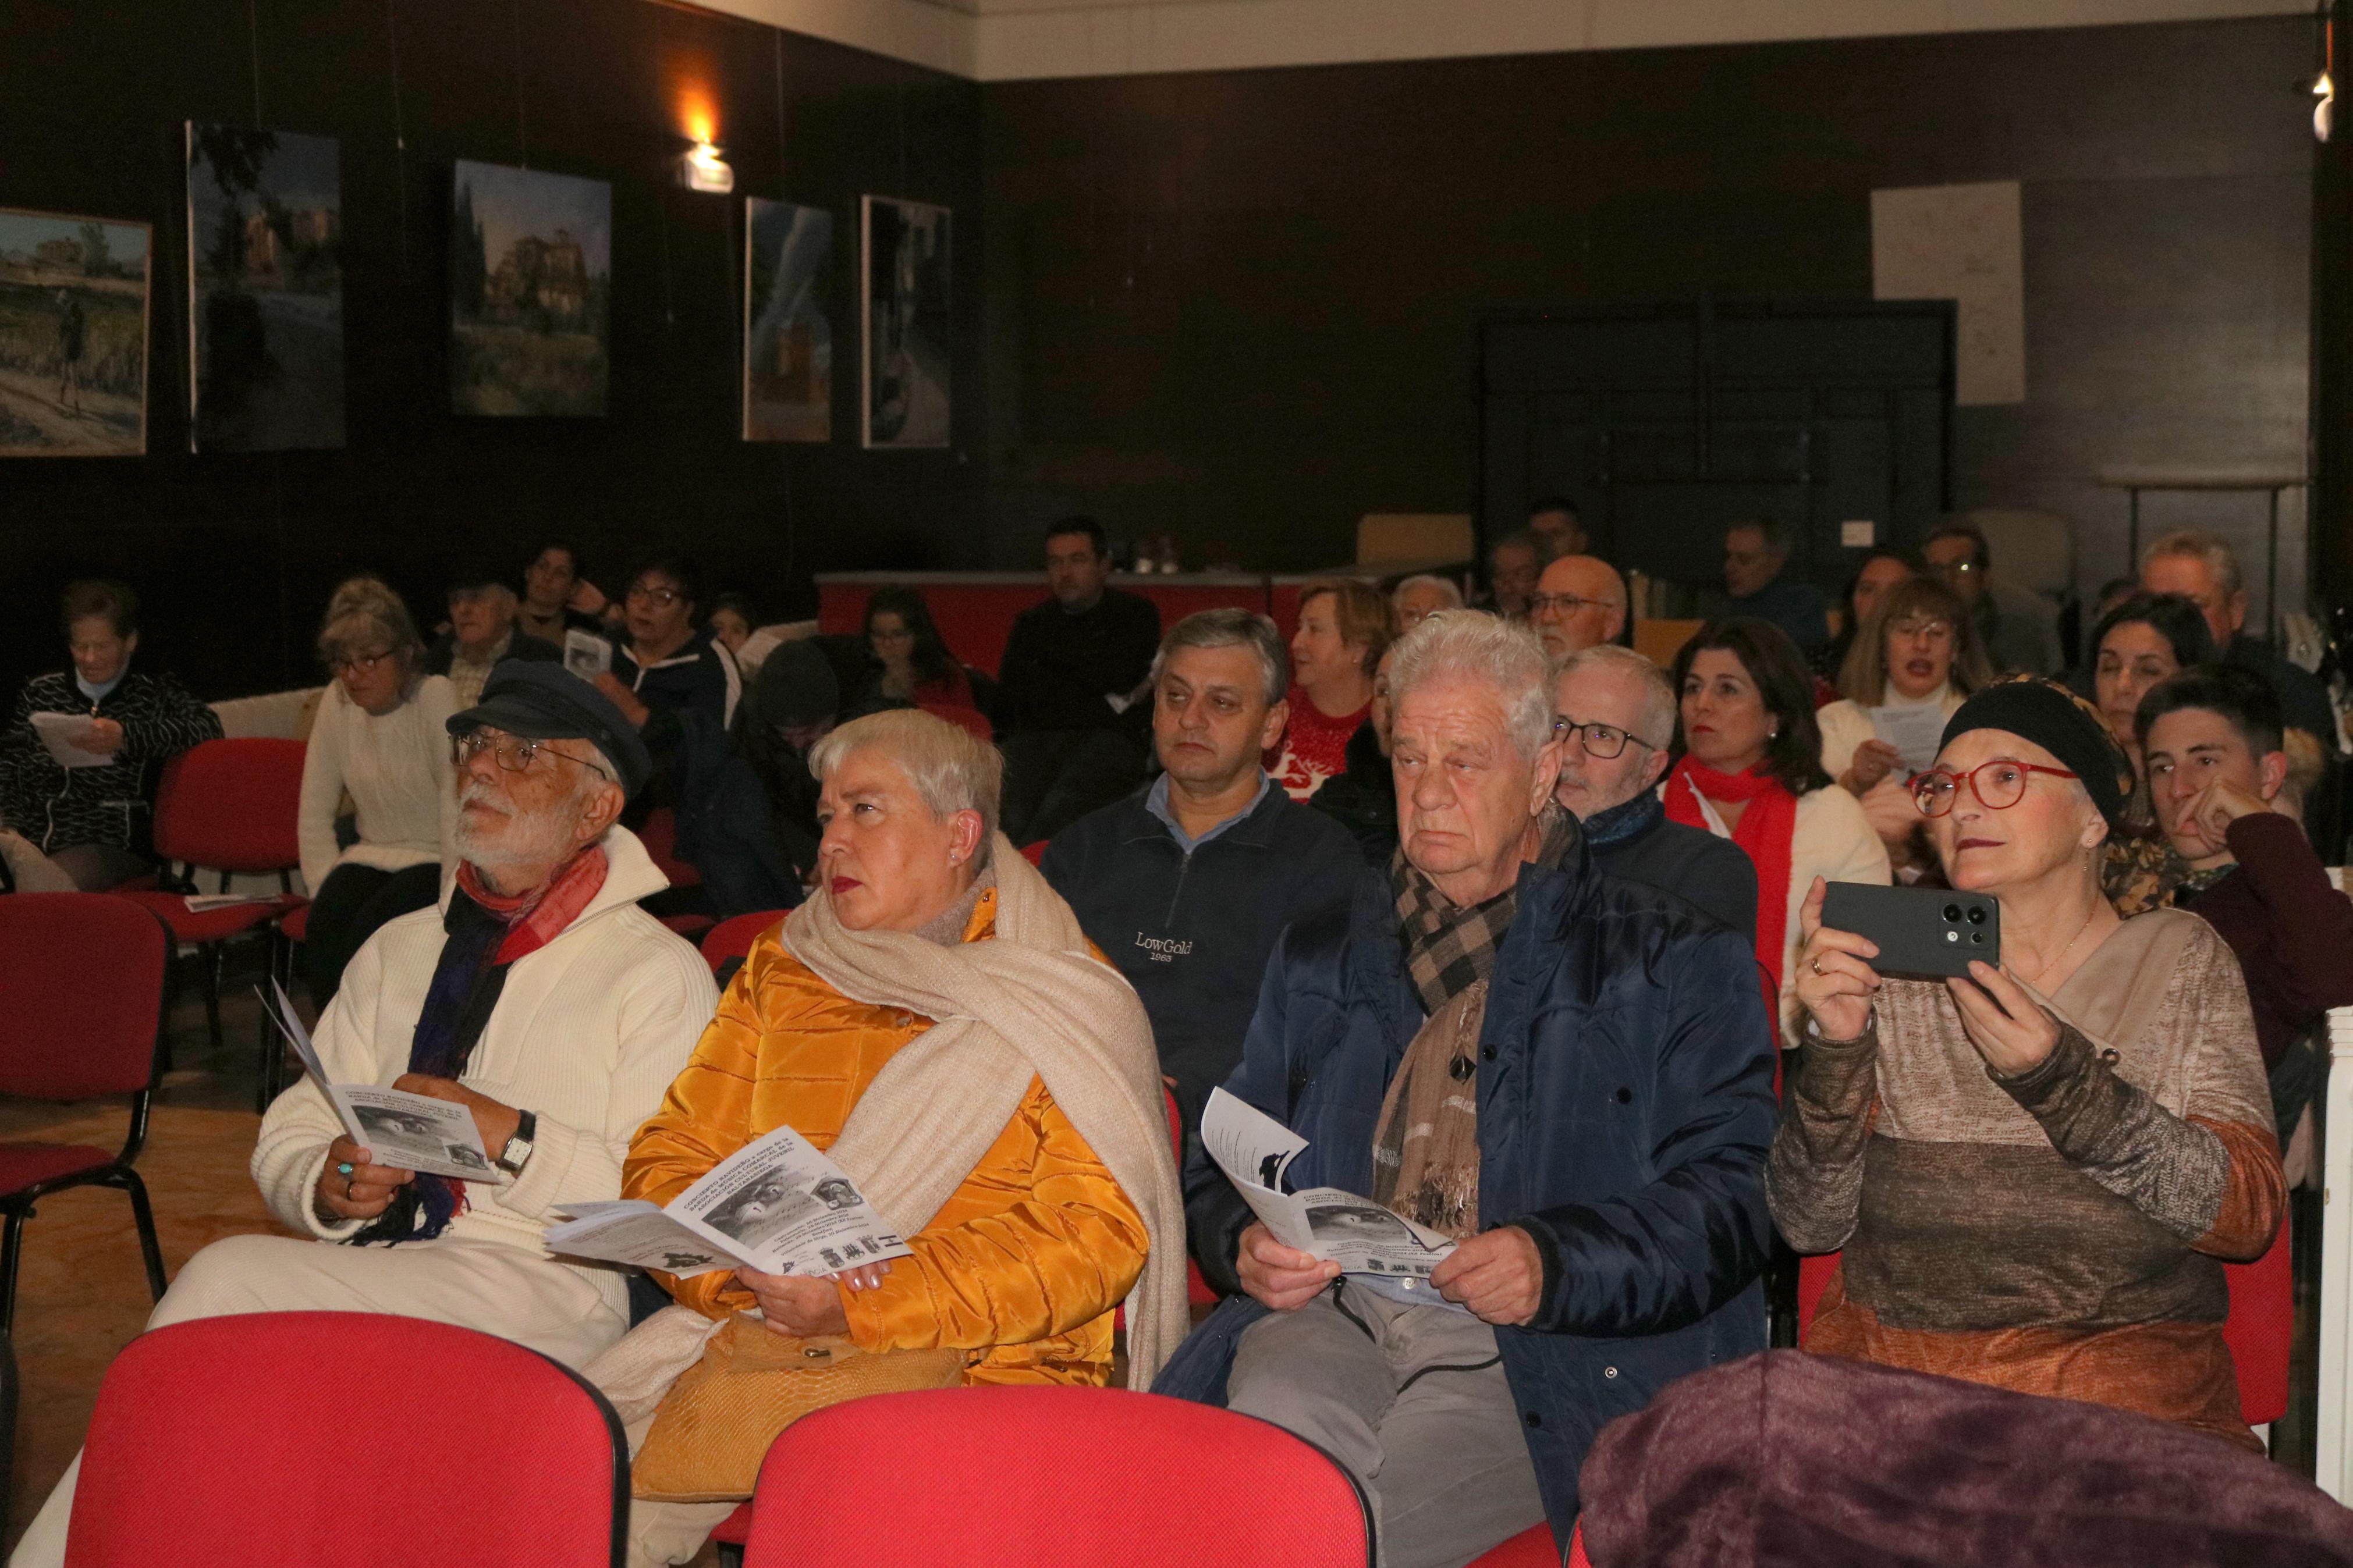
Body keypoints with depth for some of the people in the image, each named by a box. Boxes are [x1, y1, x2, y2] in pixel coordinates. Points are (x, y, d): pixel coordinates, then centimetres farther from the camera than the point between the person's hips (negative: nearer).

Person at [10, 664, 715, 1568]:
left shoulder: (657, 972, 3)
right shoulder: (398, 951, 24)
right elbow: (287, 1135, 19)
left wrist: (507, 1137, -17)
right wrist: (326, 1181, -4)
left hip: (544, 1283, -5)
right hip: (366, 1263, 5)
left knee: (226, 1280, -24)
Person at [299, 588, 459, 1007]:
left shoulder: (437, 697, -13)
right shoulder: (337, 703, 1)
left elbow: (457, 811, -18)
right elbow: (314, 815, 6)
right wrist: (325, 894, -4)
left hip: (435, 860, -4)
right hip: (372, 854, 4)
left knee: (370, 934, -29)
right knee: (324, 932, -23)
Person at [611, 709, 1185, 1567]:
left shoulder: (1069, 1004, 3)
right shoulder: (779, 974, 18)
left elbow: (1098, 1232, -9)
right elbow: (669, 1160, 13)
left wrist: (860, 1308, -18)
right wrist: (744, 1265, -11)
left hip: (987, 1364, -4)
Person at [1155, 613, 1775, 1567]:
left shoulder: (1673, 965, 11)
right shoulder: (1320, 959, 25)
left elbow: (1730, 1194, 0)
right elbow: (1226, 1158, 24)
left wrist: (1556, 1263, -17)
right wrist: (1246, 1245, 0)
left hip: (1564, 1348, -3)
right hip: (1337, 1306, 3)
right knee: (1275, 1420, -32)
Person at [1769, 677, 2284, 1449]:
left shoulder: (2179, 959, 7)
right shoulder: (1895, 964, 9)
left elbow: (2249, 1214, -6)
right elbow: (1810, 1223, 3)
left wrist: (2058, 1077, -19)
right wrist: (1834, 1050, -14)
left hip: (2125, 1381, -1)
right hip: (1890, 1380, 1)